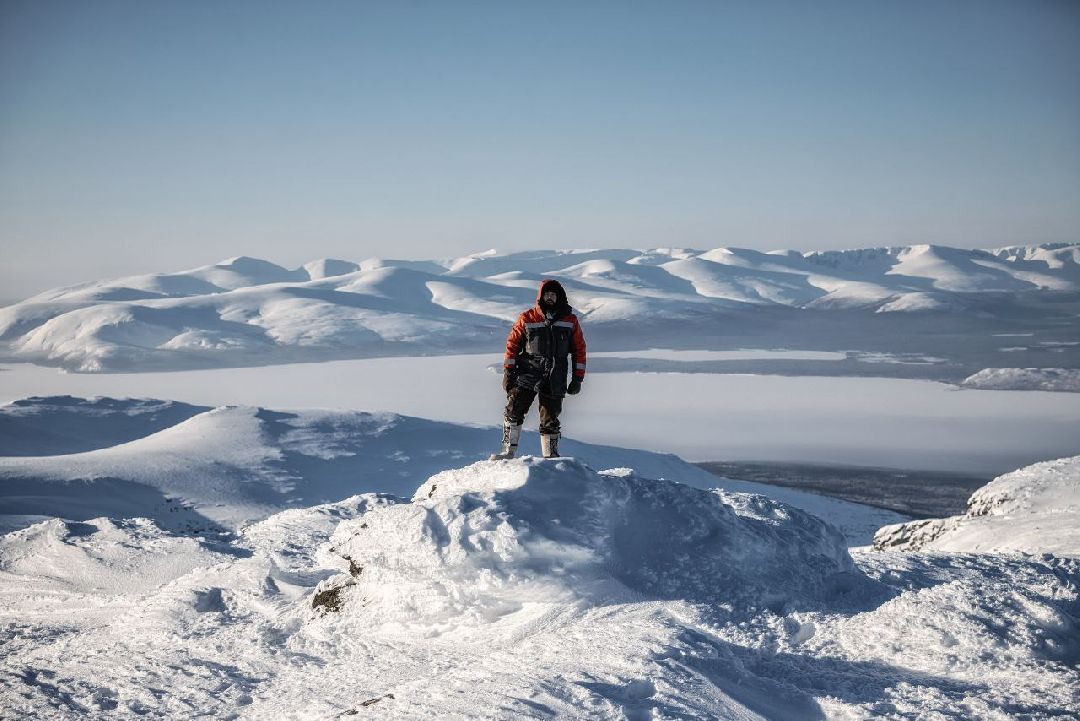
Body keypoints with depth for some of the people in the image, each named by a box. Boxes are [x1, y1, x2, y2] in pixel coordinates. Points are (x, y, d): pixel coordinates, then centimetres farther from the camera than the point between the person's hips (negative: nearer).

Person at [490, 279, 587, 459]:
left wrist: (577, 378, 5)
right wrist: (508, 371, 0)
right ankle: (508, 450, -2)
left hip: (555, 380, 1)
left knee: (550, 420, 3)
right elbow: (512, 344, 5)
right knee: (514, 410, -10)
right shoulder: (526, 319, 2)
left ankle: (550, 455, 14)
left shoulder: (570, 320, 6)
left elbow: (579, 349, 10)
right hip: (527, 375, -1)